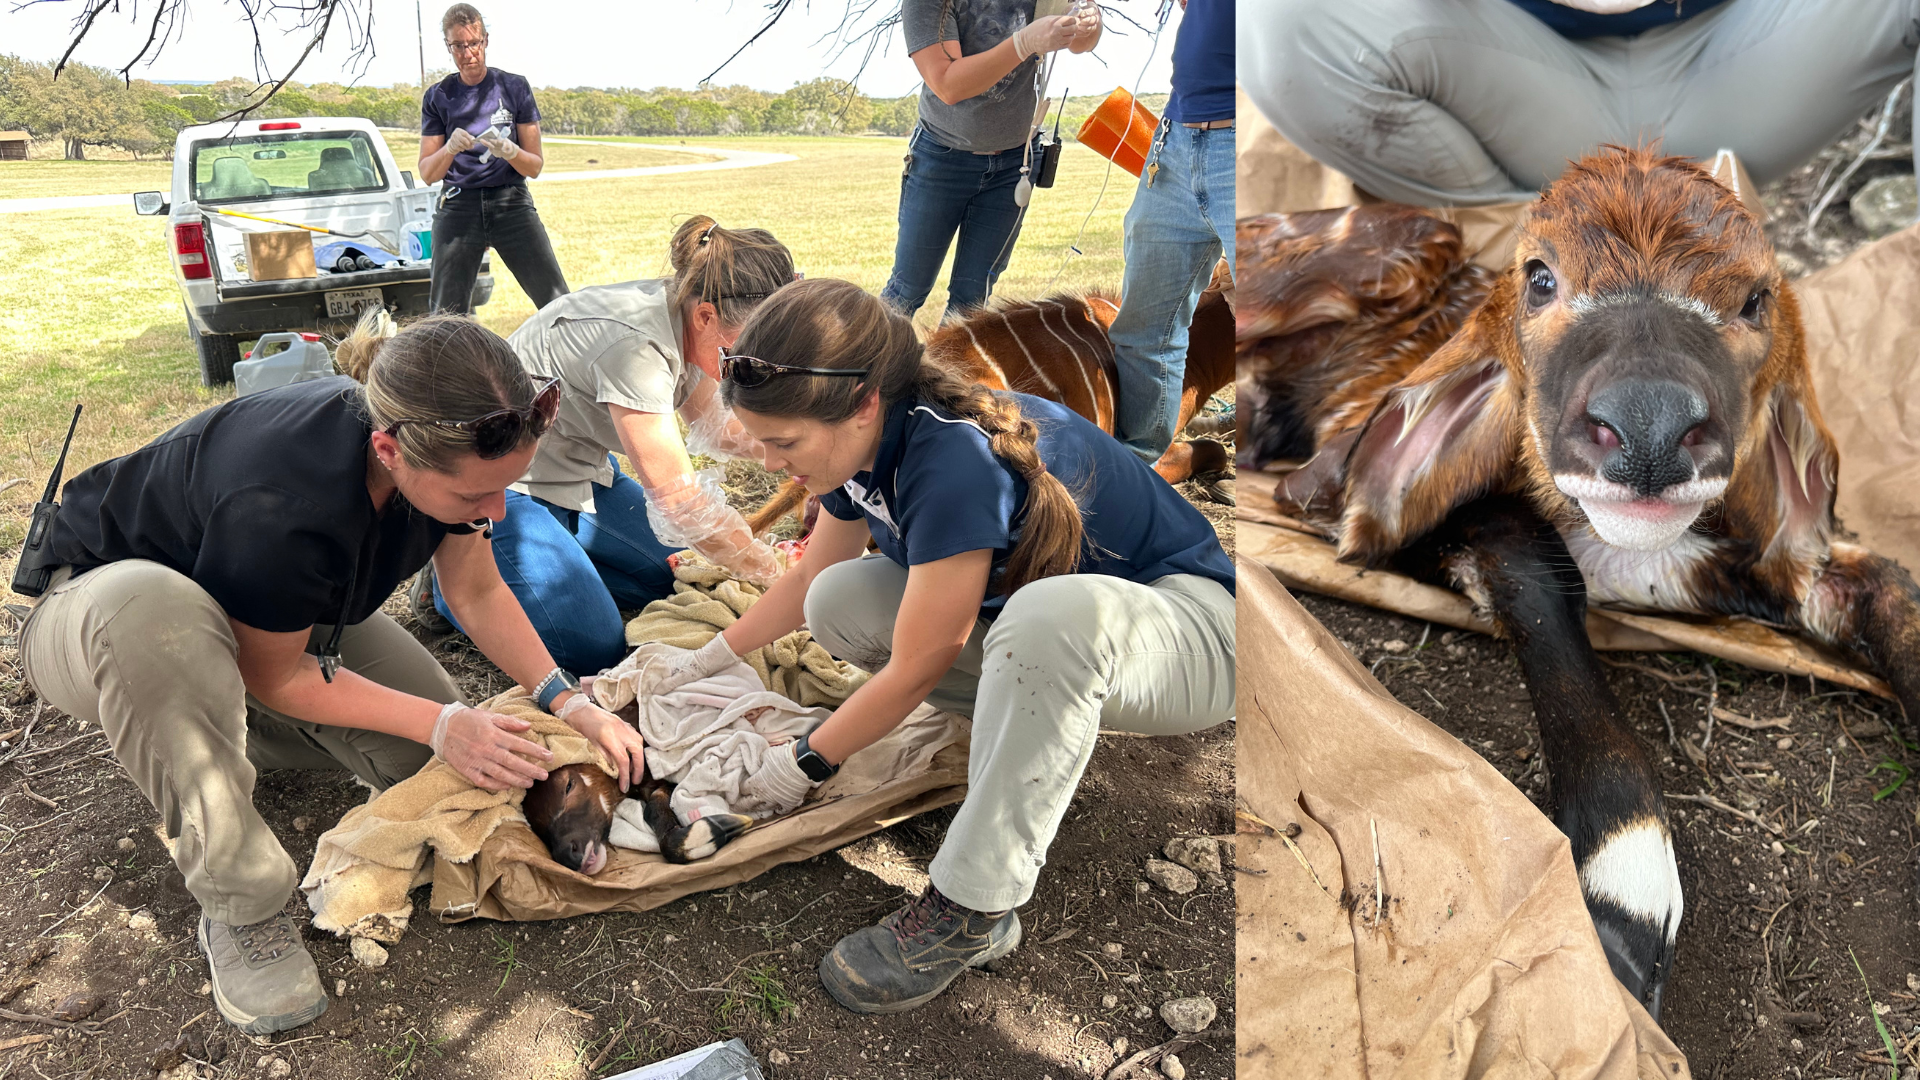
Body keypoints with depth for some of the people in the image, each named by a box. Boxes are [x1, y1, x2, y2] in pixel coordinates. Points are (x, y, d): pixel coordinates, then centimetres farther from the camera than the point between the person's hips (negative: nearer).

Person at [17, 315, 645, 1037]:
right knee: (155, 612, -43)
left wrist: (567, 701, -15)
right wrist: (440, 725, -26)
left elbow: (477, 590, -7)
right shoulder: (284, 505, -42)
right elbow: (275, 676, -24)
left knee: (429, 756, -11)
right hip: (99, 608, -6)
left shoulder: (443, 449, -23)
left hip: (287, 609, 6)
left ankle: (219, 722, 16)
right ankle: (238, 910, -25)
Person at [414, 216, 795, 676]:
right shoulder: (634, 343, -34)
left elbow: (712, 426, 9)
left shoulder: (684, 315, -7)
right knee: (594, 649, -15)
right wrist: (776, 574, -26)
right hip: (500, 482, -9)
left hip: (576, 467, 9)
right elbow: (679, 499, -34)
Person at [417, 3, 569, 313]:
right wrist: (449, 149, -15)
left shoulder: (515, 87, 7)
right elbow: (427, 173, 6)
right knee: (447, 315, -6)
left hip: (512, 202, 0)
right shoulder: (438, 97, 8)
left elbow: (535, 166, 6)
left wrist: (510, 151, -16)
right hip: (459, 205, 1)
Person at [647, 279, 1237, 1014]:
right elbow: (810, 577, 15)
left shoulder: (954, 459, -33)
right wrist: (712, 658, 18)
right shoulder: (867, 440, -6)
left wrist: (804, 765, -9)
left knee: (1055, 612, -42)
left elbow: (915, 669, -23)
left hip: (1186, 620, -8)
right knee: (840, 601, -6)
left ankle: (971, 911, -27)